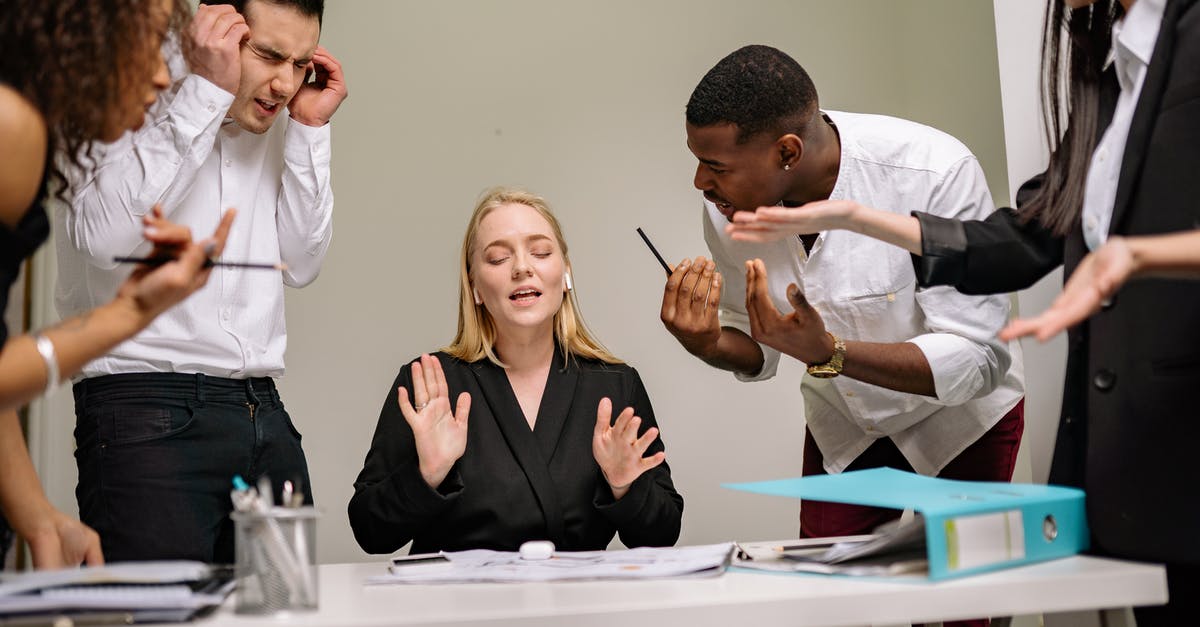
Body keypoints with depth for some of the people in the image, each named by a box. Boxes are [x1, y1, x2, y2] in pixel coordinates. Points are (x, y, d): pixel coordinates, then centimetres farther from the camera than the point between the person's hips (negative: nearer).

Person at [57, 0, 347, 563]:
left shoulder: (273, 124, 15)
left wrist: (310, 129, 5)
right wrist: (206, 92, -16)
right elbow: (104, 236, -21)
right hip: (148, 408, -6)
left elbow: (299, 266, 12)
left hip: (263, 409, 6)